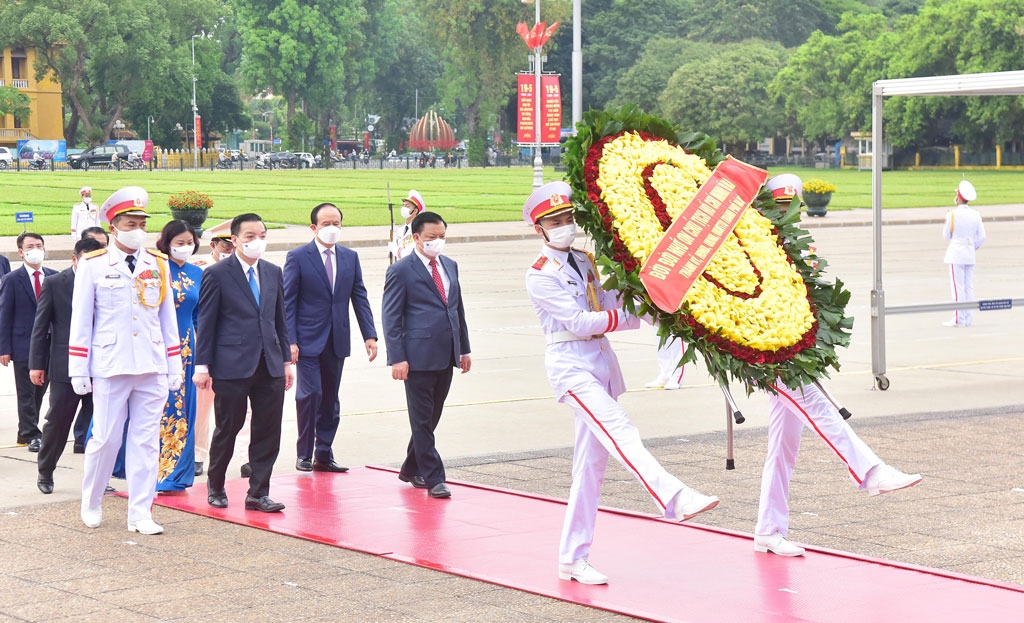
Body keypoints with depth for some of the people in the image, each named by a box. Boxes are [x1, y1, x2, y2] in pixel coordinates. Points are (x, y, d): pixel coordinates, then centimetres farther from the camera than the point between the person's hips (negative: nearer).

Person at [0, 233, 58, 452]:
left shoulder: (53, 277, 6)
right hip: (23, 346, -4)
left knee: (39, 391, 10)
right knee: (26, 394, 1)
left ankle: (27, 432, 22)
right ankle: (32, 435, 8)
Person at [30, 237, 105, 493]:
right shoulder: (54, 284, 0)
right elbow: (40, 326, 0)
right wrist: (36, 364, -4)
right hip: (64, 366, -2)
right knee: (57, 422, 6)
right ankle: (45, 473, 21)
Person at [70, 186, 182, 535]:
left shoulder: (159, 265, 9)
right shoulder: (92, 266, 0)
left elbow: (168, 319, 12)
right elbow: (80, 321, 1)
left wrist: (174, 368, 9)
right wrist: (78, 371, -3)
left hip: (152, 369, 3)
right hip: (110, 368, -3)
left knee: (146, 441, 3)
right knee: (106, 439, 0)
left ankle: (140, 514, 9)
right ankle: (91, 503, 22)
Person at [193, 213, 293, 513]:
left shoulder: (273, 273, 12)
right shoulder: (217, 274, -4)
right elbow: (206, 323, -4)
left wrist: (286, 361, 13)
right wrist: (202, 366, -8)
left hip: (270, 365, 5)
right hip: (232, 365, -5)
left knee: (268, 432, 2)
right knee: (227, 430, 5)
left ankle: (258, 493, 10)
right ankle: (215, 487, 23)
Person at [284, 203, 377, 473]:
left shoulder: (350, 257, 10)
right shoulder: (298, 257, -3)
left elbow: (360, 298, 10)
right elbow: (288, 302, -5)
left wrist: (370, 335, 0)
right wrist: (290, 341, -13)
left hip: (337, 341, 4)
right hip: (308, 340, -4)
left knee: (330, 399, 8)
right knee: (310, 394, -9)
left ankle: (323, 455, 15)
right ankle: (304, 454, 4)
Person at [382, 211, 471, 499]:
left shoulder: (450, 266, 14)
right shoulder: (401, 271, -6)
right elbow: (391, 317, -7)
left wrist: (464, 348, 16)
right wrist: (397, 358, -14)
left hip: (446, 356, 7)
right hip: (419, 356, -7)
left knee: (432, 417, 13)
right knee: (422, 419, -1)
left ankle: (411, 470, 26)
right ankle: (433, 478, 3)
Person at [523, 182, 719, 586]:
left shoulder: (584, 262, 18)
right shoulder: (540, 276, -5)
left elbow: (609, 305, 10)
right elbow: (579, 322, -14)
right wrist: (634, 318, -15)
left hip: (600, 362, 8)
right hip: (570, 363, -8)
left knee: (591, 462, 6)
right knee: (619, 431, -28)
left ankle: (572, 560, 10)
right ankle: (675, 499, -46)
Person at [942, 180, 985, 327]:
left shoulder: (952, 214, -12)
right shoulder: (975, 214, 2)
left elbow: (947, 235, -4)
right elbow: (981, 237, 6)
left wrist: (945, 226, 15)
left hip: (956, 254, -5)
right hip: (970, 254, 5)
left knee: (957, 287, -4)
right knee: (969, 287, 8)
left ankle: (959, 319, -6)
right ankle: (968, 319, 9)